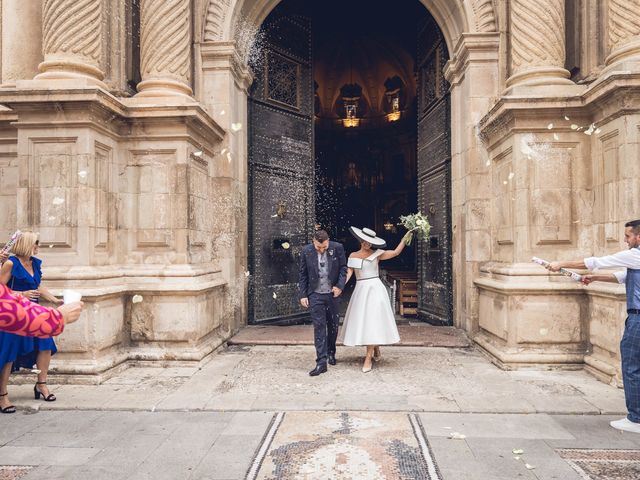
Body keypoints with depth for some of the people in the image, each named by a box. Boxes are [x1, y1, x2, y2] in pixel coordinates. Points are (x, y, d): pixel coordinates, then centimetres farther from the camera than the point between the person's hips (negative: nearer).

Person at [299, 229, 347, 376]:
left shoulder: (338, 248, -8)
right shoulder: (306, 251, -6)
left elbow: (343, 268, 1)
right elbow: (303, 275, 1)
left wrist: (340, 286, -12)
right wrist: (303, 295, -1)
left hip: (333, 293, 1)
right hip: (315, 294, -1)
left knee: (333, 325, 14)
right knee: (319, 327, -4)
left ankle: (331, 352, 36)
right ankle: (321, 362, -3)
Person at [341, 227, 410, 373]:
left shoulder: (376, 254, 3)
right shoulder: (353, 255, 9)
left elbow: (396, 252, 2)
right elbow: (348, 273, 1)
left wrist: (406, 236, -4)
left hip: (374, 289, -3)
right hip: (360, 290, 3)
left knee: (372, 321, -8)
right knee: (362, 321, 6)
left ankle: (368, 357, -6)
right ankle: (377, 351, 25)